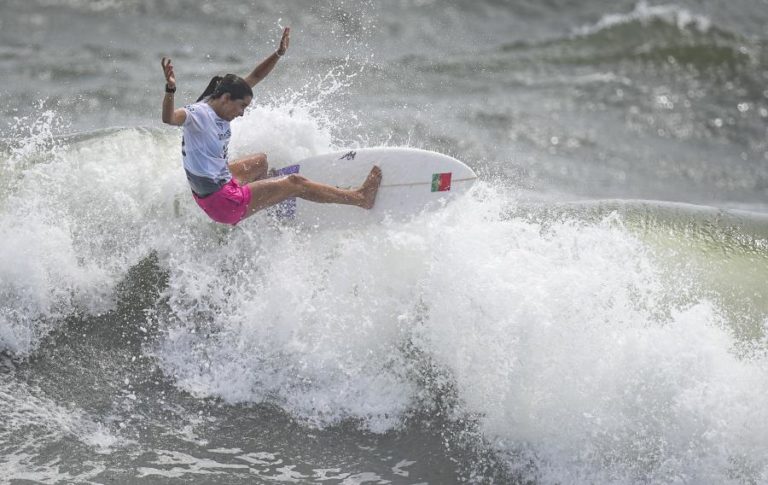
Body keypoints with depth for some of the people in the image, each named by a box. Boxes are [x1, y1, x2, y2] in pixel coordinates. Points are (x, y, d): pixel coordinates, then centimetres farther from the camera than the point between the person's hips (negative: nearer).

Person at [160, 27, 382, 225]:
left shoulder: (218, 105, 0)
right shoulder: (199, 113, -25)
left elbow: (255, 77, 9)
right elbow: (169, 118, -46)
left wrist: (278, 54, 2)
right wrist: (170, 89, -63)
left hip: (219, 183, 10)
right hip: (221, 202, -10)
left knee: (261, 161, 37)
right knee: (295, 183, 0)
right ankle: (360, 197, 12)